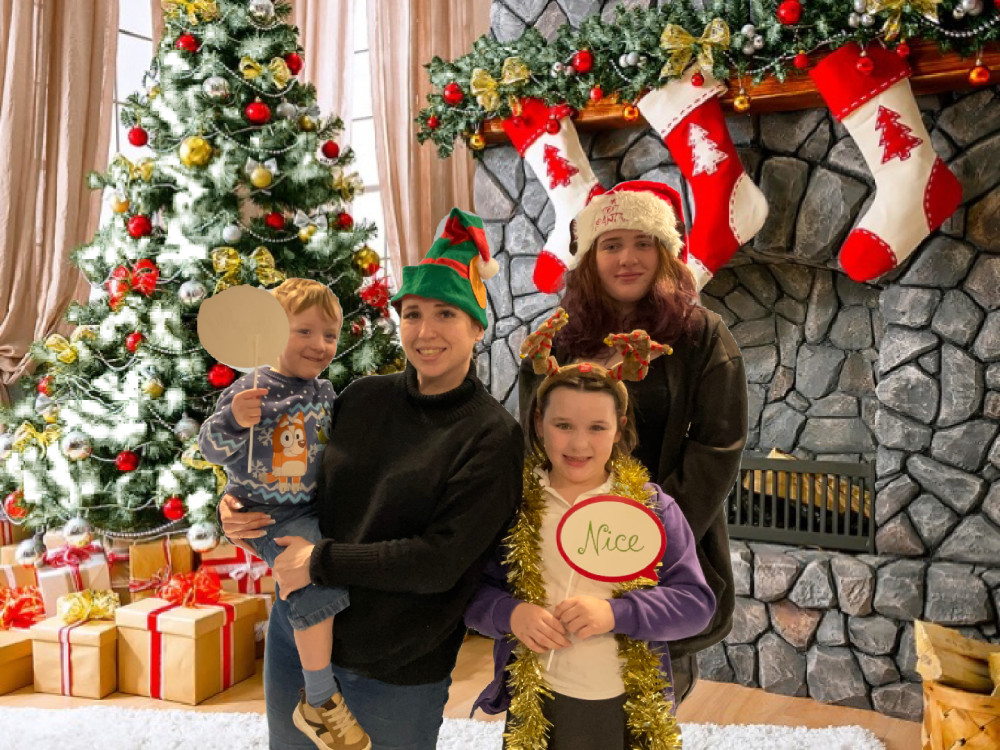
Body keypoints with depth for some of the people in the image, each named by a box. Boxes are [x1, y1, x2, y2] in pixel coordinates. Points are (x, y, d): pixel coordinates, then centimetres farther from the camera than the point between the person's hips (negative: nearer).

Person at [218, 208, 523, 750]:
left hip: (394, 668, -4)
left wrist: (321, 561, -17)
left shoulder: (492, 435, -16)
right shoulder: (364, 397, -1)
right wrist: (237, 507, -7)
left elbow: (441, 562, -20)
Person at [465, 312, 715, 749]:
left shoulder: (651, 505, -4)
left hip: (630, 710, 0)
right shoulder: (513, 503, -4)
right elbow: (473, 587, 1)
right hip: (536, 705, 0)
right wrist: (509, 614, -19)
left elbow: (696, 602, -7)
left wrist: (615, 613, -20)